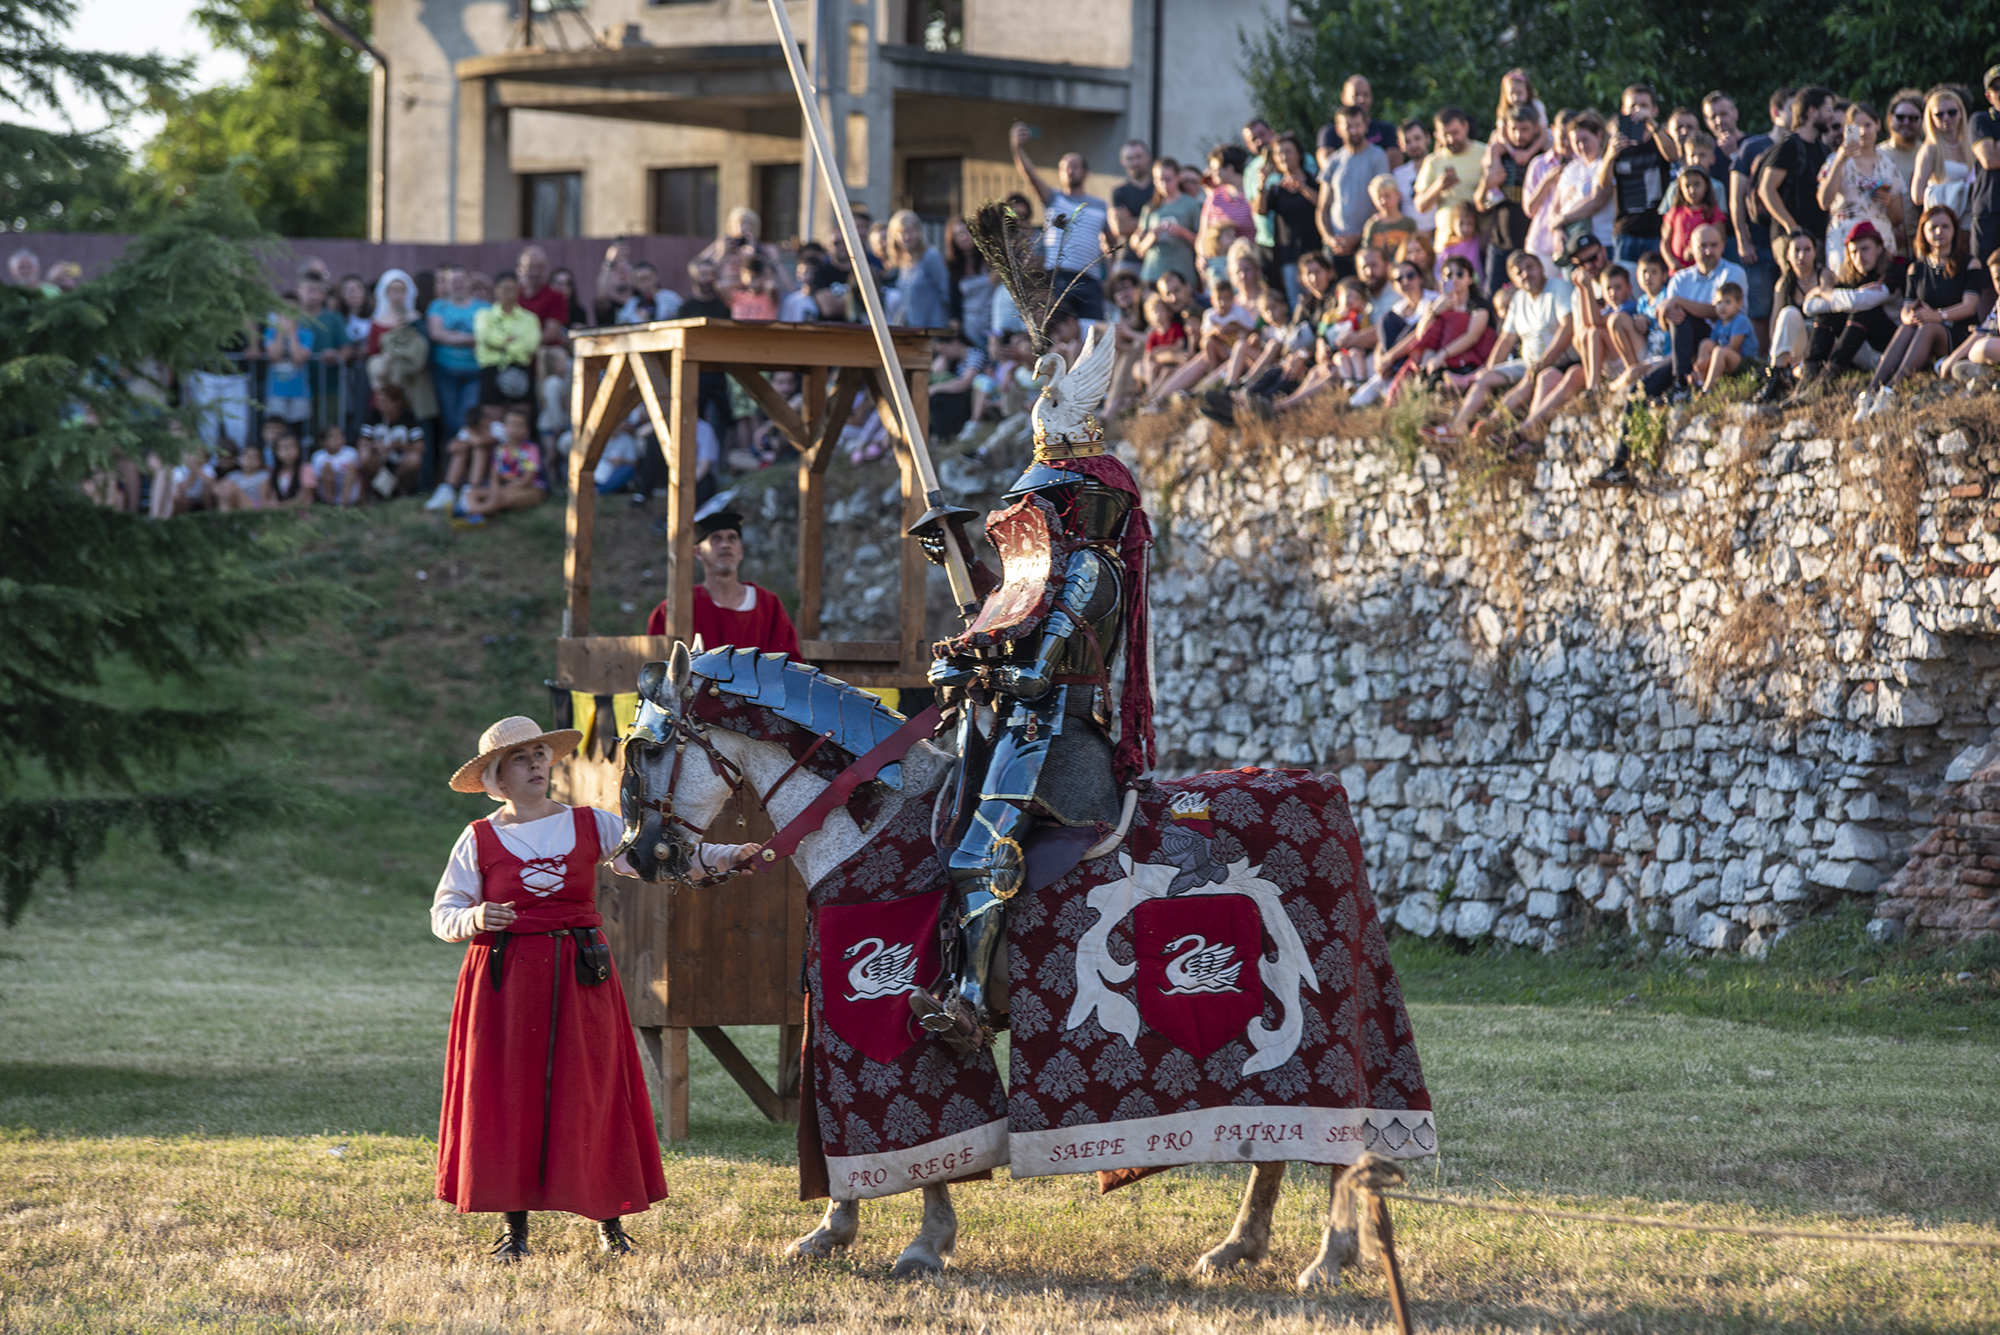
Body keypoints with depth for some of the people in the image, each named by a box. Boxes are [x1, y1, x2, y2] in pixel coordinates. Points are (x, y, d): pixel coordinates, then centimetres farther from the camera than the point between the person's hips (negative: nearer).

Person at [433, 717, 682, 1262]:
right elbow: (442, 915, 4)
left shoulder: (591, 826, 5)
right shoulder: (479, 841, 2)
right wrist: (474, 919, -18)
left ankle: (610, 1221, 12)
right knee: (508, 1097, 0)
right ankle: (516, 1229, 8)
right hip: (505, 980, -1)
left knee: (591, 1094, 1)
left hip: (580, 975, 1)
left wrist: (725, 856, -11)